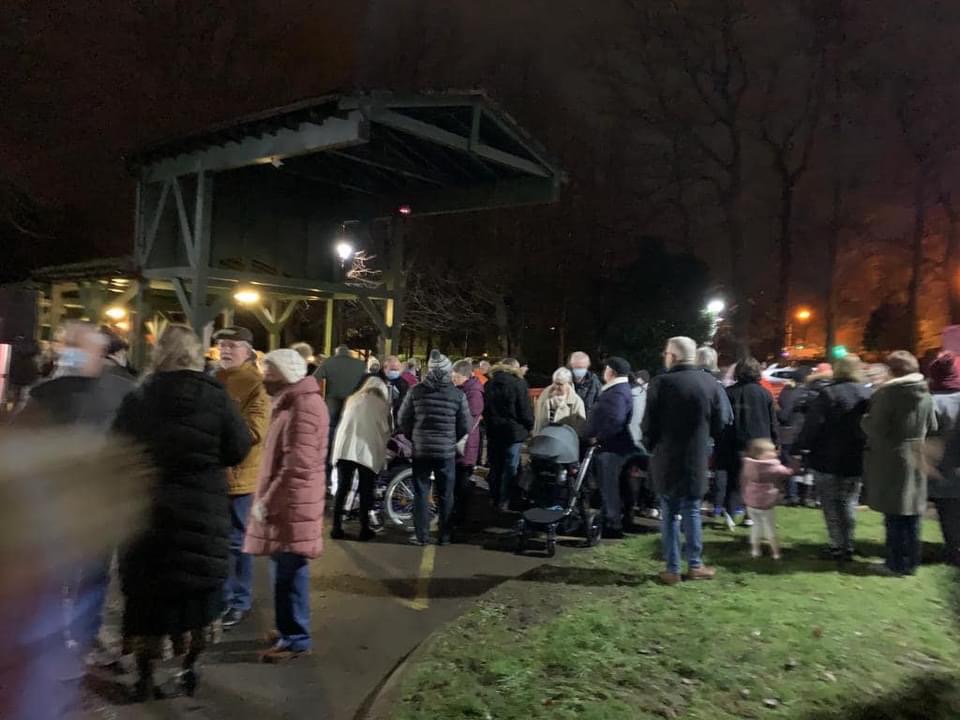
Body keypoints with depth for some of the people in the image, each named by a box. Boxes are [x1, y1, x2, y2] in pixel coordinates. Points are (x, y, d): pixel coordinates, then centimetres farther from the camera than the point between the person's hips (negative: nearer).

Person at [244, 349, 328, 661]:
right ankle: (290, 630, 28)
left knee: (288, 573, -1)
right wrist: (267, 499, 18)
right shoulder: (290, 403, 16)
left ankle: (295, 638, 10)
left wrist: (267, 502, -18)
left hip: (291, 505, -10)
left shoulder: (304, 405, -18)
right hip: (283, 503, 10)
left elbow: (298, 465, -24)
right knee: (286, 571, 17)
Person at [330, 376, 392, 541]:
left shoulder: (352, 399, 21)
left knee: (342, 488, 6)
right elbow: (387, 429, 12)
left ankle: (336, 528, 6)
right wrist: (382, 446, 28)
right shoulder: (383, 404, 12)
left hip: (346, 447, 3)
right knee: (366, 491, 6)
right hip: (368, 450, -2)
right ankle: (364, 529, 9)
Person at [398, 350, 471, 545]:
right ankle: (445, 535, 17)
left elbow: (403, 419, -1)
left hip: (421, 449, 0)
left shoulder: (416, 390, -6)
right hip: (447, 451, 0)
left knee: (420, 493, 10)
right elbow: (465, 426, -3)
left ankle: (421, 535, 13)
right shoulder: (458, 394, -8)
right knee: (445, 495, 11)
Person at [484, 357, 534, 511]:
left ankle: (494, 500, 22)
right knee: (510, 469, 2)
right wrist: (529, 428, 4)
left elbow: (484, 409, 12)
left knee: (495, 468, 14)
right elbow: (525, 410, -11)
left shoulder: (489, 384, 7)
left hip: (493, 432, 5)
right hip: (514, 432, -5)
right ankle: (504, 503, 4)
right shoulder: (519, 384, -10)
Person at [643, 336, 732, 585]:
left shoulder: (661, 383, -13)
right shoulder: (711, 383, -3)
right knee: (692, 511, 15)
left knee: (669, 514, 8)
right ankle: (695, 565, 20)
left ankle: (672, 569, 11)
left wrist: (651, 448, 8)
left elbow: (649, 424, -10)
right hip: (697, 459, 2)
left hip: (667, 459, -2)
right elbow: (723, 422, 3)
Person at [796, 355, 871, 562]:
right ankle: (848, 547, 17)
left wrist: (800, 449, -12)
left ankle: (837, 546, 5)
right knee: (849, 503, 14)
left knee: (831, 505, 5)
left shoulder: (828, 394, -13)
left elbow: (812, 425, -17)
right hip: (855, 459, 5)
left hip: (828, 459, -4)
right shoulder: (868, 395, 3)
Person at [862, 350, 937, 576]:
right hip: (917, 459, 6)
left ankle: (897, 564, 9)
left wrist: (864, 419, 0)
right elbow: (932, 427, 12)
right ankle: (911, 563, 20)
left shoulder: (886, 393, -17)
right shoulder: (926, 394, 4)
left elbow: (875, 429, -19)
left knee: (894, 515, 2)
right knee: (911, 515, 13)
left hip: (891, 461, -6)